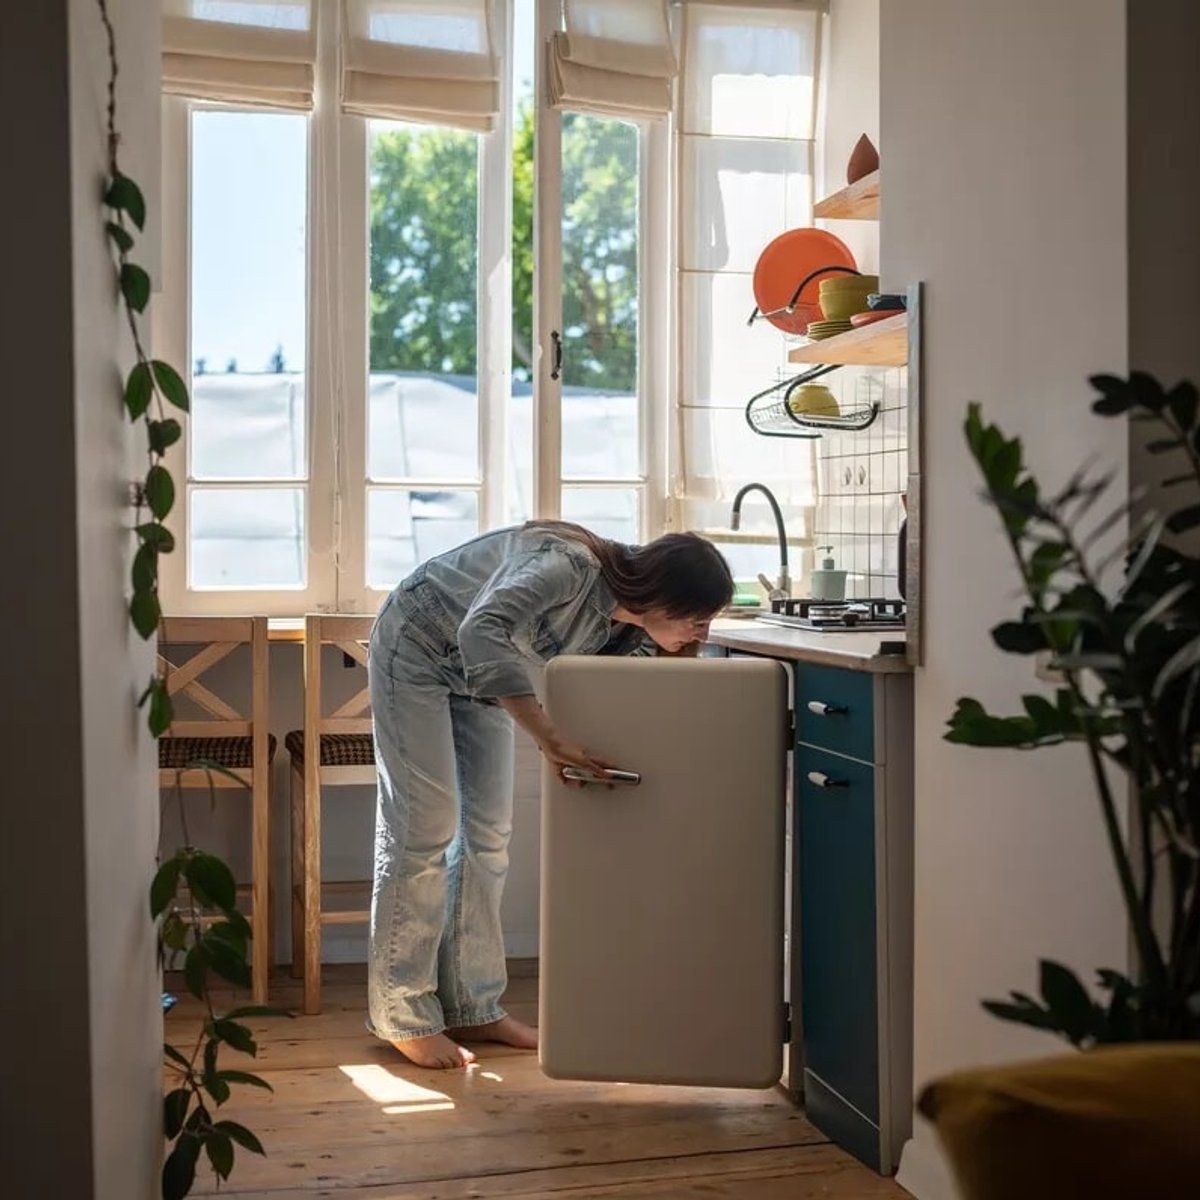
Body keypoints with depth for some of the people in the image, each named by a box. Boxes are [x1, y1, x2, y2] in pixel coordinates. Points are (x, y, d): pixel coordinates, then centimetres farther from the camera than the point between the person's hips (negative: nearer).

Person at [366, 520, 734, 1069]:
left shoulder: (631, 635, -11)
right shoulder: (570, 565, -36)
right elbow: (481, 633, -48)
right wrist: (550, 739, -50)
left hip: (477, 672, 8)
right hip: (418, 648, -8)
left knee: (487, 832, 4)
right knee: (425, 827, -7)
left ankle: (471, 1008, 12)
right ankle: (403, 1017, 2)